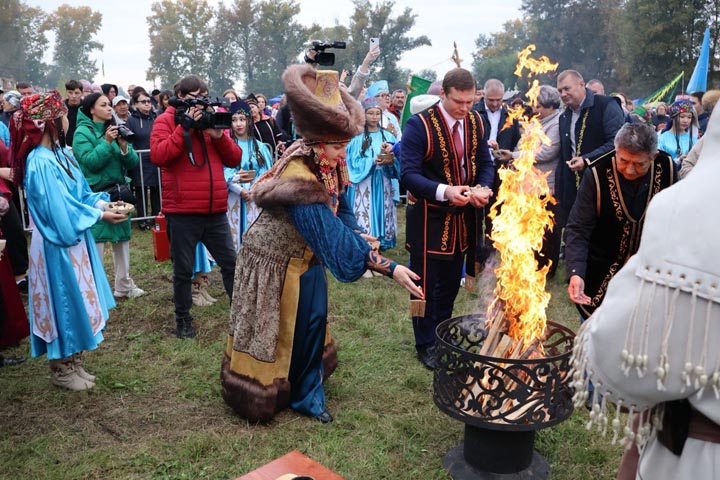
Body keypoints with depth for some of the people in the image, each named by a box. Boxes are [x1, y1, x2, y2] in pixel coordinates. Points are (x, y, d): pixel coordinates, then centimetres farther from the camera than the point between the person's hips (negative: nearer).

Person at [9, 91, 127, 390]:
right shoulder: (41, 162, -22)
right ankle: (62, 371, 20)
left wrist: (103, 202, -4)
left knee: (76, 303, 16)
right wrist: (100, 216, -16)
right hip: (58, 246, -9)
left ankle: (73, 364, 31)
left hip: (73, 241, 9)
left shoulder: (59, 153, 7)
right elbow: (62, 211, -22)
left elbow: (80, 193, 12)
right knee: (65, 305, 3)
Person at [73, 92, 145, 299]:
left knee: (122, 239, 11)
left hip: (119, 192, 6)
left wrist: (124, 146, -14)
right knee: (96, 243, -6)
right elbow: (90, 162, -16)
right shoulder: (82, 132, -4)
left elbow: (132, 162, 3)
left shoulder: (114, 129, 11)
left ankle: (124, 285, 21)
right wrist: (106, 142, -22)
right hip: (96, 195, -6)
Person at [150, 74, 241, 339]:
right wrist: (185, 127, -15)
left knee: (231, 262, 8)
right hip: (182, 211, -4)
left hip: (215, 210, 4)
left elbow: (234, 159, 10)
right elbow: (157, 155, -16)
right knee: (183, 269, 8)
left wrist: (219, 135, -7)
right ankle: (183, 318, 23)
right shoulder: (166, 121, 2)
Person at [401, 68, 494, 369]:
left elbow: (485, 163, 9)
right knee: (428, 284, 4)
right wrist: (444, 191, -34)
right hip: (429, 217, -6)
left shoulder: (475, 122, 2)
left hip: (463, 215, 6)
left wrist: (483, 188, -13)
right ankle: (426, 345, 22)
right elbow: (408, 174, -20)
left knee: (451, 282, 18)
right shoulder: (420, 125, -16)